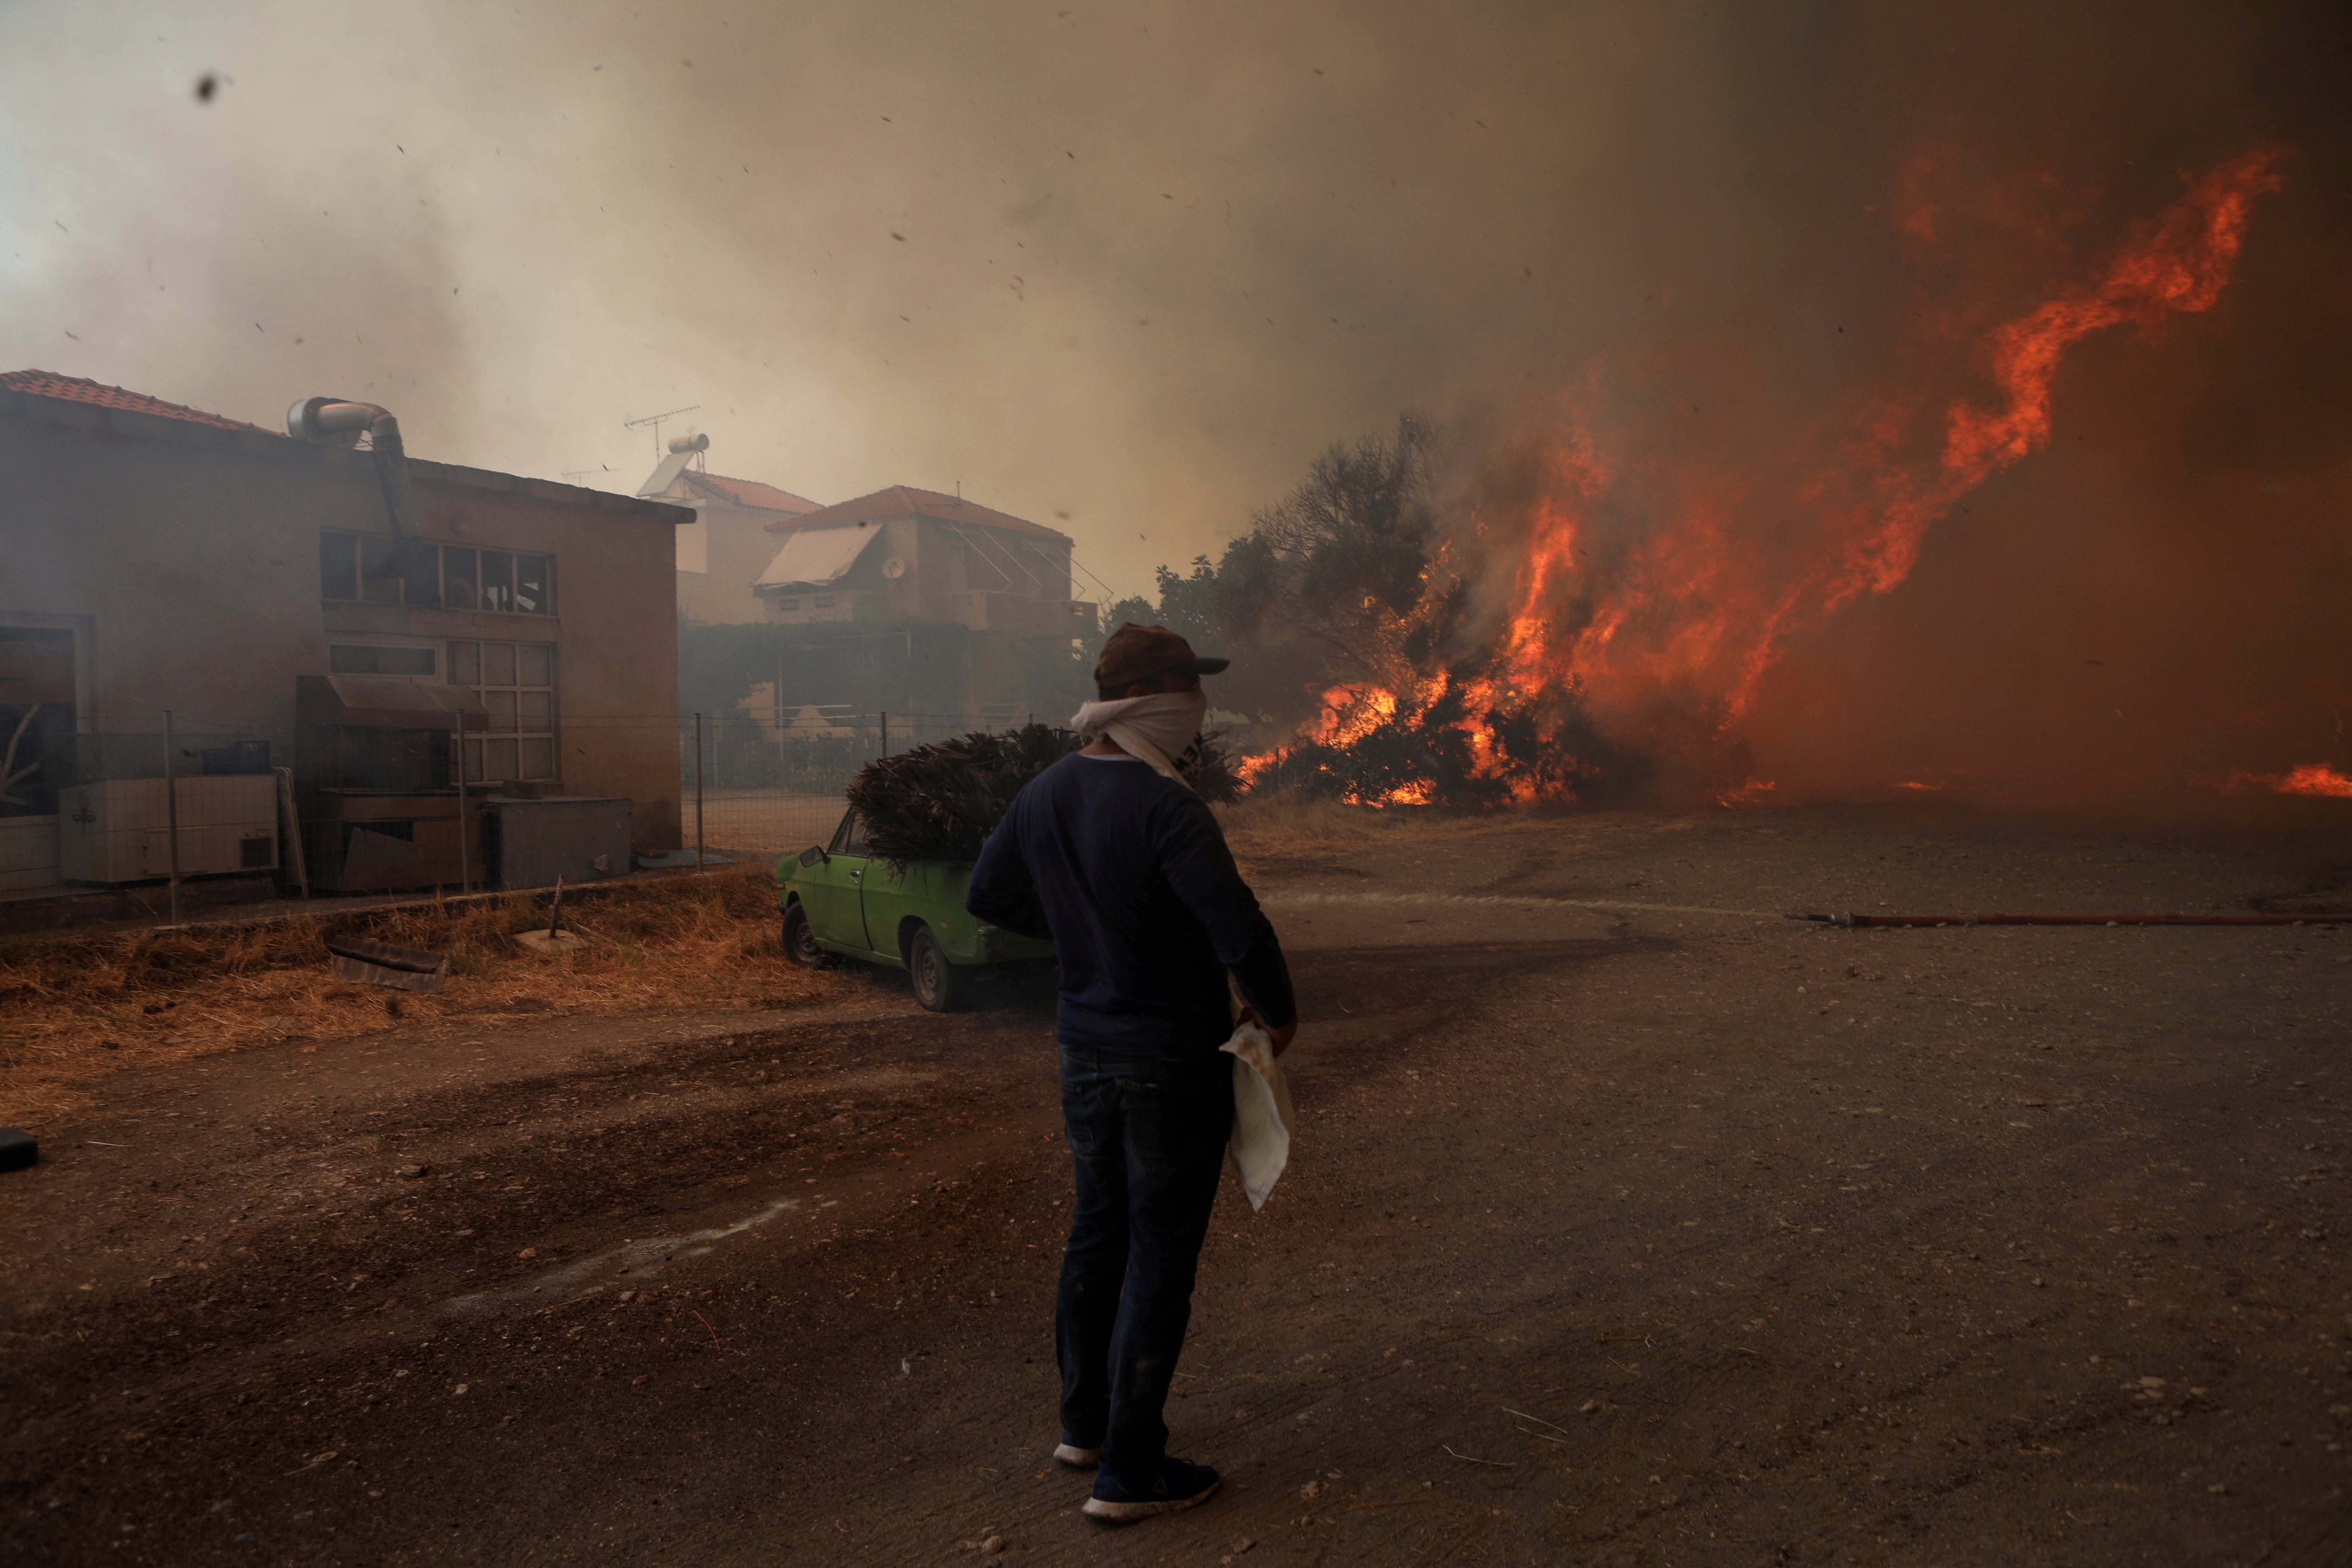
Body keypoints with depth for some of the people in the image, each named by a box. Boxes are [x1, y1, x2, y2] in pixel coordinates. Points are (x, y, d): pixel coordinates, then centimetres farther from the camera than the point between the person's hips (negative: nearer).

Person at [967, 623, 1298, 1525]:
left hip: (1086, 1052, 8)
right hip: (1172, 1062, -7)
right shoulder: (1164, 808, -23)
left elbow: (989, 895, 13)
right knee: (1160, 1259, 5)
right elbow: (1239, 926, -28)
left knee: (1096, 1235, 21)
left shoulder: (1047, 793, 1)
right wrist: (1276, 1011, -9)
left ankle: (1085, 1424, 36)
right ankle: (1129, 1471, 15)